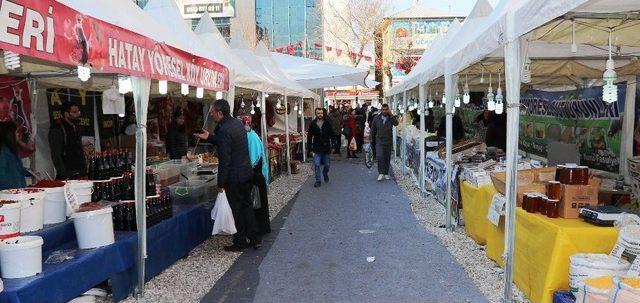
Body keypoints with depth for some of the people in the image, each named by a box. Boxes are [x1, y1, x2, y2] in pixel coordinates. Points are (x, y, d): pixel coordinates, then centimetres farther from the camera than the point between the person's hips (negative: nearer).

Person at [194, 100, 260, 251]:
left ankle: (240, 243, 18)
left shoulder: (223, 130, -20)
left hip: (234, 178, -8)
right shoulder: (238, 123, 7)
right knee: (247, 205, 18)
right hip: (247, 173, 8)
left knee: (236, 210, 5)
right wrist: (209, 137, 20)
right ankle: (255, 239, 23)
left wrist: (220, 183, -15)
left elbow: (224, 160, -21)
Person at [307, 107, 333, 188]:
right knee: (317, 165, -3)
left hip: (326, 147, 1)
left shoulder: (327, 123, -1)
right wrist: (310, 148, -2)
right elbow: (309, 137, 2)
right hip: (317, 148, -1)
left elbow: (332, 134, 3)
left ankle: (325, 174, 40)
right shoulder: (312, 124, -1)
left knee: (327, 165, 10)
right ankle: (318, 180, 7)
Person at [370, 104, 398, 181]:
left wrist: (391, 115, -22)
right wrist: (372, 140, 9)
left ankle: (386, 173, 18)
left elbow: (396, 123, -22)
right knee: (380, 157, -15)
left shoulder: (391, 118, 1)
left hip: (388, 142, 1)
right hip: (379, 141, -1)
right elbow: (373, 130, 10)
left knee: (387, 158, 7)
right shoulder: (376, 118, 2)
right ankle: (381, 173, -11)